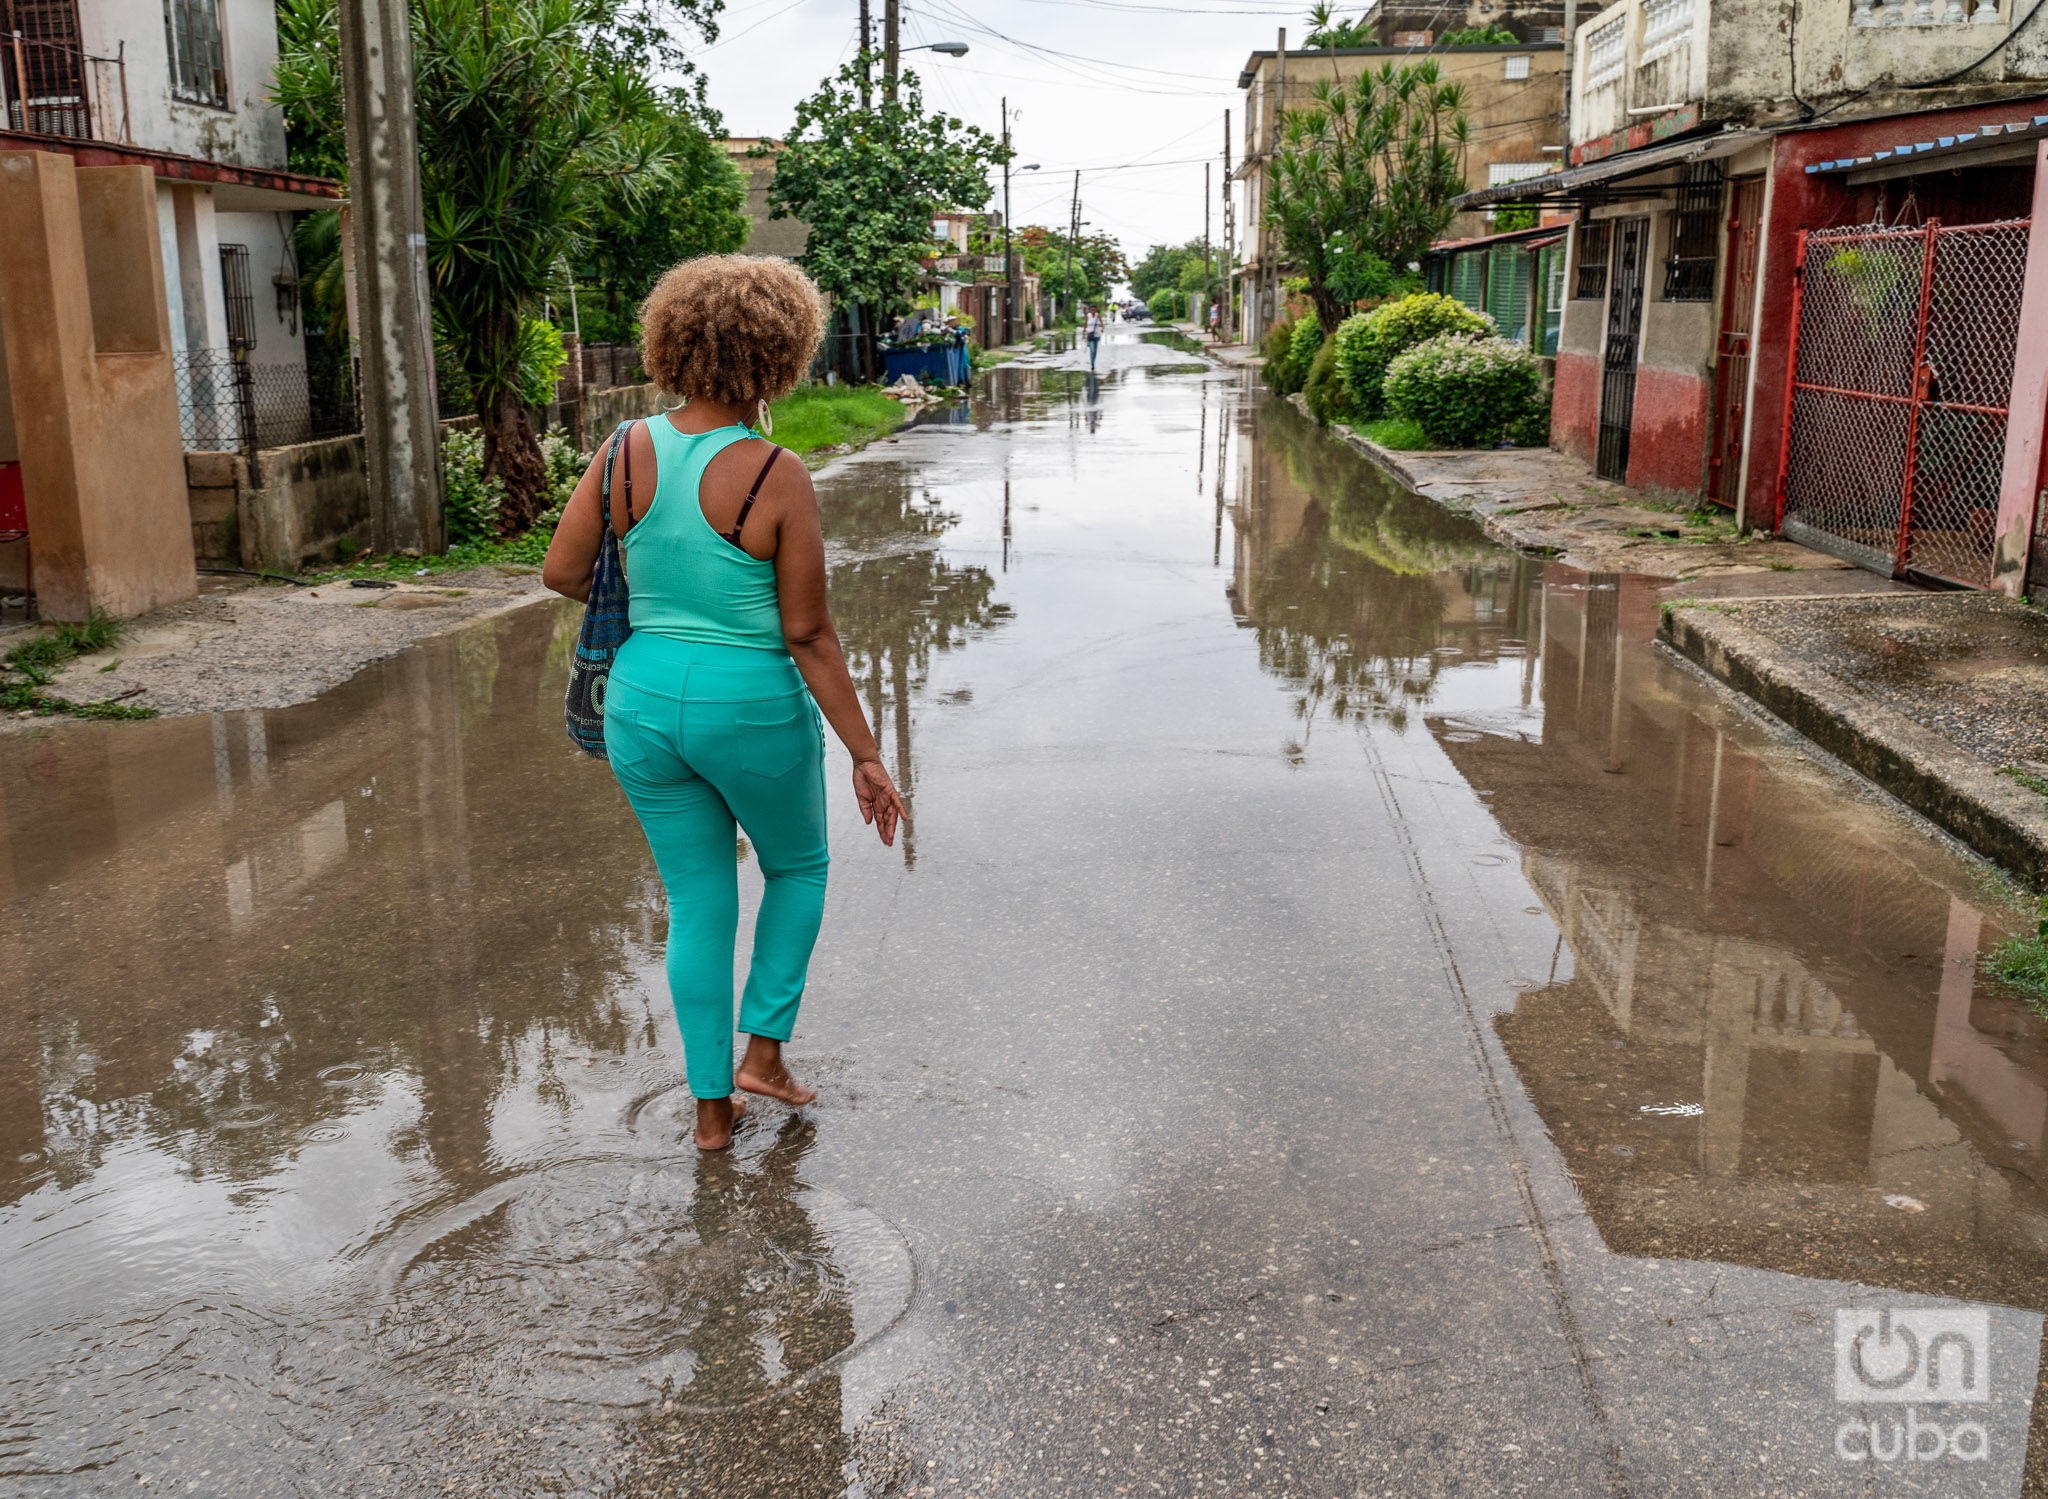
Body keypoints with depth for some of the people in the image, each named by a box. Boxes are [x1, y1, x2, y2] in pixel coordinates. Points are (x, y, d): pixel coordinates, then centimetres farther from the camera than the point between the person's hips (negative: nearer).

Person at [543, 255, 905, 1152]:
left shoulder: (628, 450, -6)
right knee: (798, 869, 25)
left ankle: (712, 1106, 24)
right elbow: (808, 637, -15)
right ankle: (763, 1049, 21)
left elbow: (561, 574, 1)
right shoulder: (778, 478, -18)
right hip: (753, 708, -4)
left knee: (697, 903, 17)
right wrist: (865, 756, -7)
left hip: (645, 700, 4)